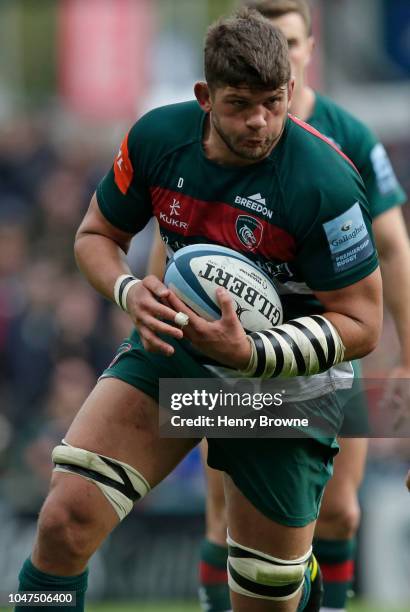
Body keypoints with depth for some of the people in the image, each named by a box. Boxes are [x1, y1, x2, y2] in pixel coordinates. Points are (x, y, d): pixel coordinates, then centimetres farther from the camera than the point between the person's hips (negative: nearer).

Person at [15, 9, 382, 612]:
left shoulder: (324, 184, -24)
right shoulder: (157, 138, -11)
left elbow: (361, 324, -18)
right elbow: (96, 235, 5)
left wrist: (248, 353, -31)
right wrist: (131, 292, -17)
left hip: (286, 379, -3)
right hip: (176, 341, 3)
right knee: (64, 523, -17)